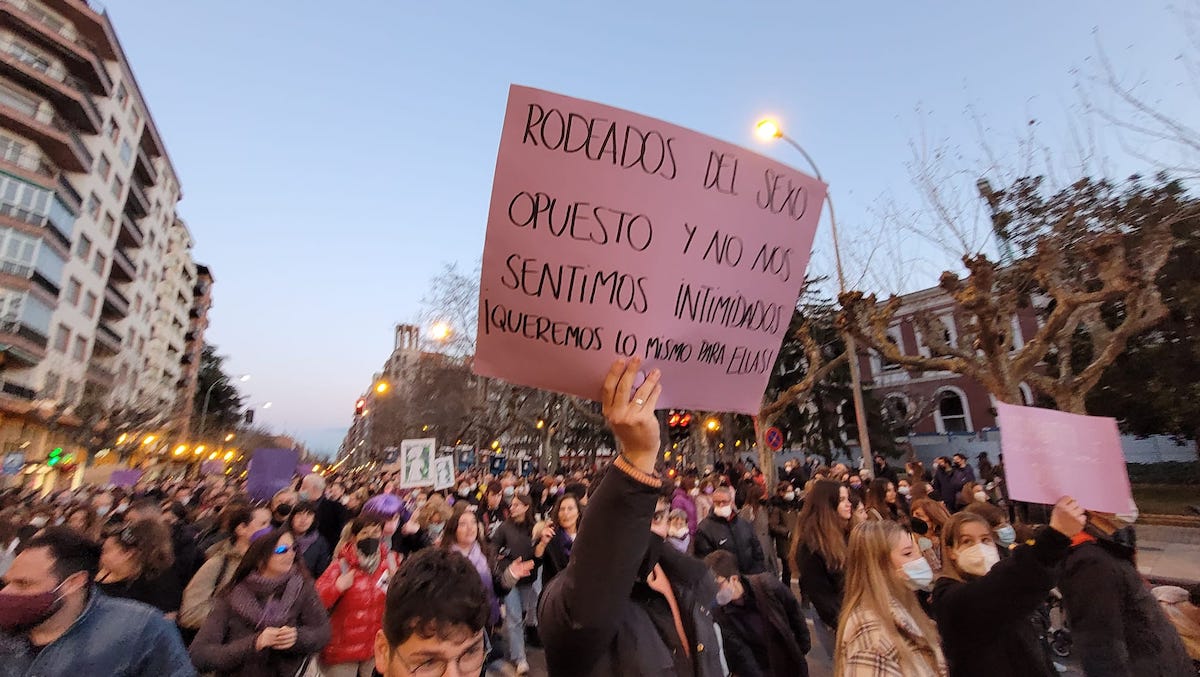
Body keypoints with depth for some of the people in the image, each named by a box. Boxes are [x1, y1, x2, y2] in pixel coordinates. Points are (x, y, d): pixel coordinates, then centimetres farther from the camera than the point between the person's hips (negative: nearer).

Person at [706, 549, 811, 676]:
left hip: (791, 663, 1)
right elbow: (741, 656, -21)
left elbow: (794, 611, -6)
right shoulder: (719, 615, -24)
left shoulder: (767, 584, -23)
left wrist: (804, 645, 4)